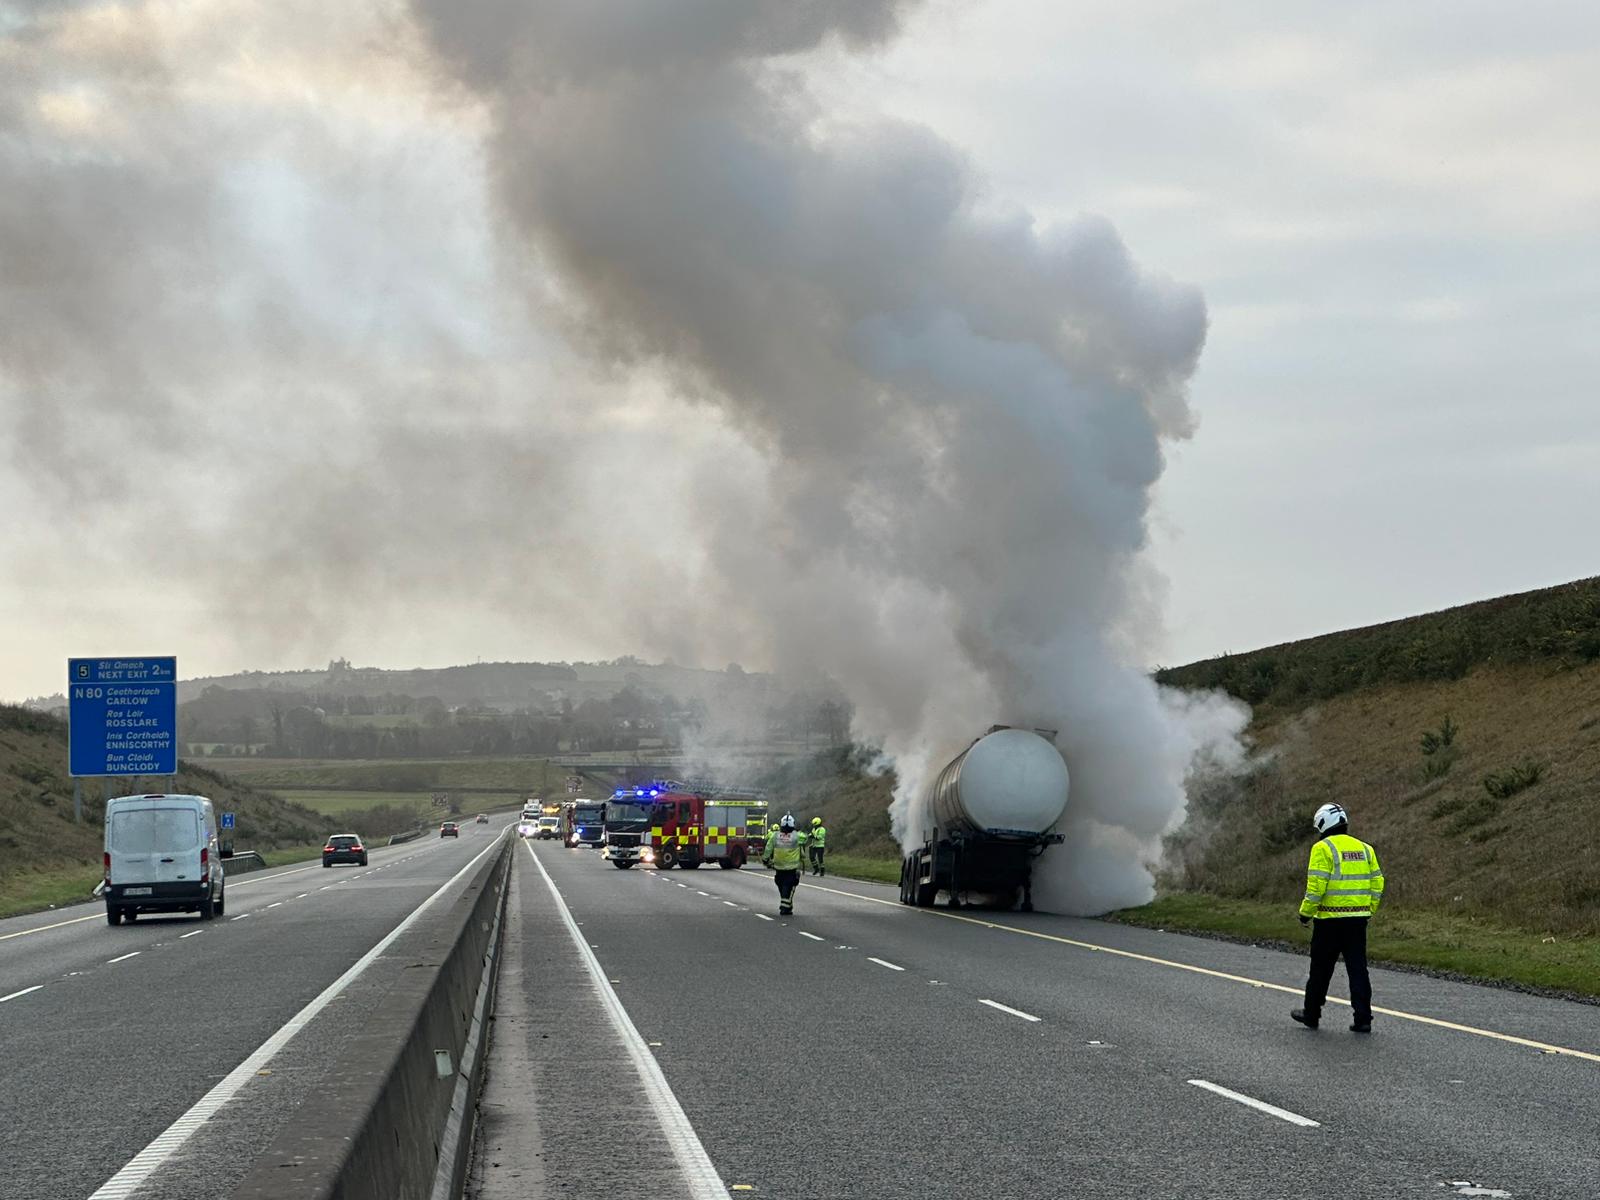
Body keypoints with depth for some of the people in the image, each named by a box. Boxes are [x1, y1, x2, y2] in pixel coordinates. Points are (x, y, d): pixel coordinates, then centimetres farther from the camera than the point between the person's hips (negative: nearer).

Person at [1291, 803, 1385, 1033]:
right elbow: (1377, 883, 10)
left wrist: (1305, 913, -5)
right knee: (1358, 969, 6)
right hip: (1358, 919, 5)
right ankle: (1363, 1018, 1)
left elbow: (1316, 885, -15)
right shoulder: (1364, 848, 10)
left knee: (1321, 969, 8)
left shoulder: (1323, 848, -8)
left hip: (1329, 920, -5)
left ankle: (1311, 1014, 20)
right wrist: (1368, 912, 18)